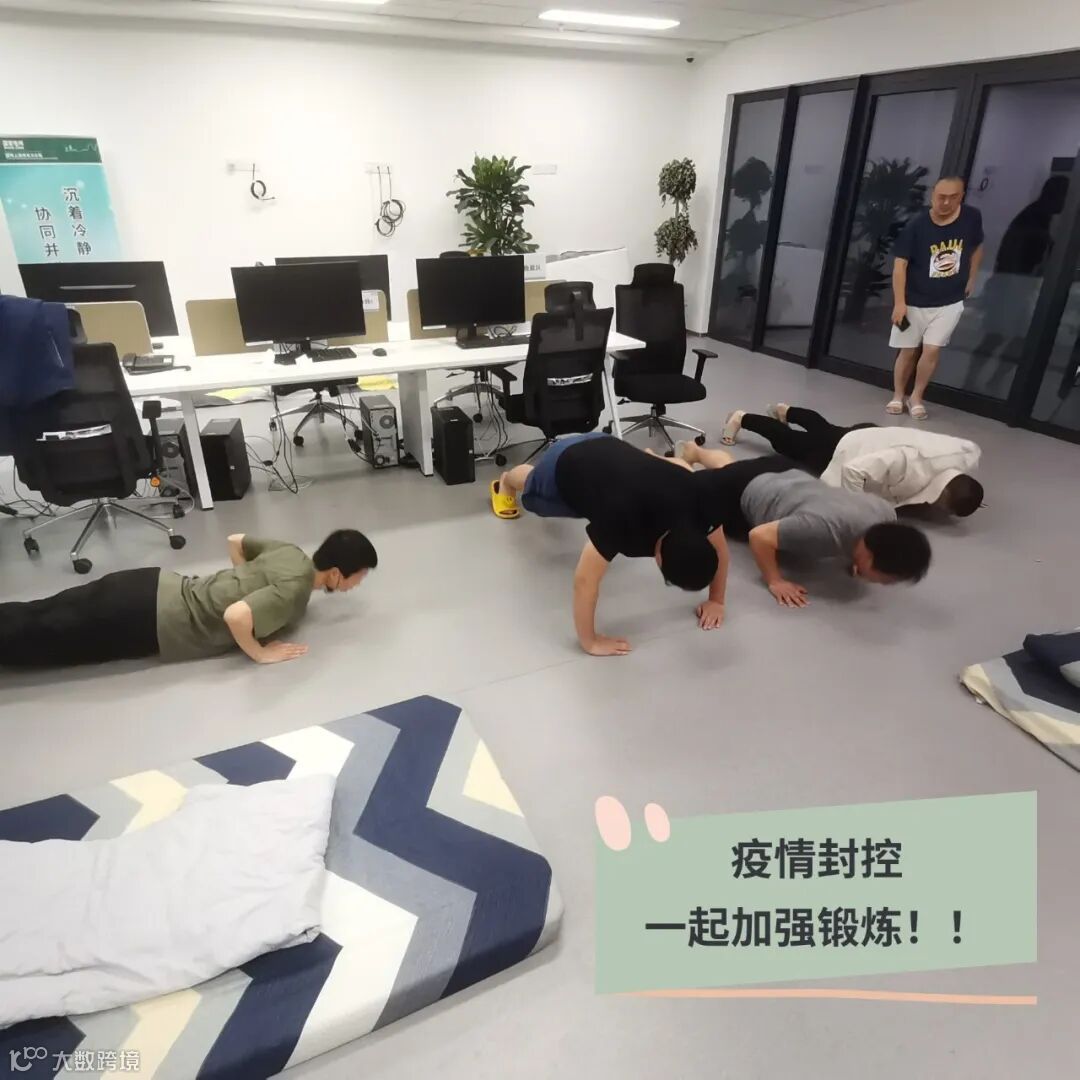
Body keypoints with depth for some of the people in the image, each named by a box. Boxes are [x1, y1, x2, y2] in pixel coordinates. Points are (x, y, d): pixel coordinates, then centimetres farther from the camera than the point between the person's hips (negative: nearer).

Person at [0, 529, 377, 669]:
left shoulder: (292, 554, 5)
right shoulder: (296, 589, -22)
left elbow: (236, 541, 20)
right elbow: (235, 615, -36)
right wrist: (260, 653, -20)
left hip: (156, 587, 8)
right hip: (148, 620, -8)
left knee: (37, 619, 16)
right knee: (35, 637, 2)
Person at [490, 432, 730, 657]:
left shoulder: (699, 498, -34)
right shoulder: (623, 519, -49)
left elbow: (719, 548, -14)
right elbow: (585, 581, -42)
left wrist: (716, 600, -10)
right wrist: (590, 642, -34)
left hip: (604, 448, 3)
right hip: (564, 463, -3)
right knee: (531, 489, 32)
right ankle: (505, 482, 66)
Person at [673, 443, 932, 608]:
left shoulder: (885, 514, -24)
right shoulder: (826, 528, -45)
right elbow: (759, 536, -38)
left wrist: (853, 560, -11)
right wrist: (775, 581, -35)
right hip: (745, 491, -6)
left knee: (728, 467, 35)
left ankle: (694, 452, 58)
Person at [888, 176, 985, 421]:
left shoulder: (972, 218, -5)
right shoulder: (917, 225, -14)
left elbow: (976, 248, 14)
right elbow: (900, 264, -16)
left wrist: (970, 279, 14)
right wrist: (899, 302, -22)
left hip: (950, 302, 1)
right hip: (915, 301, -1)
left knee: (932, 350, -6)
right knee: (908, 352, 7)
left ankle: (917, 397, 12)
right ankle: (898, 396, 25)